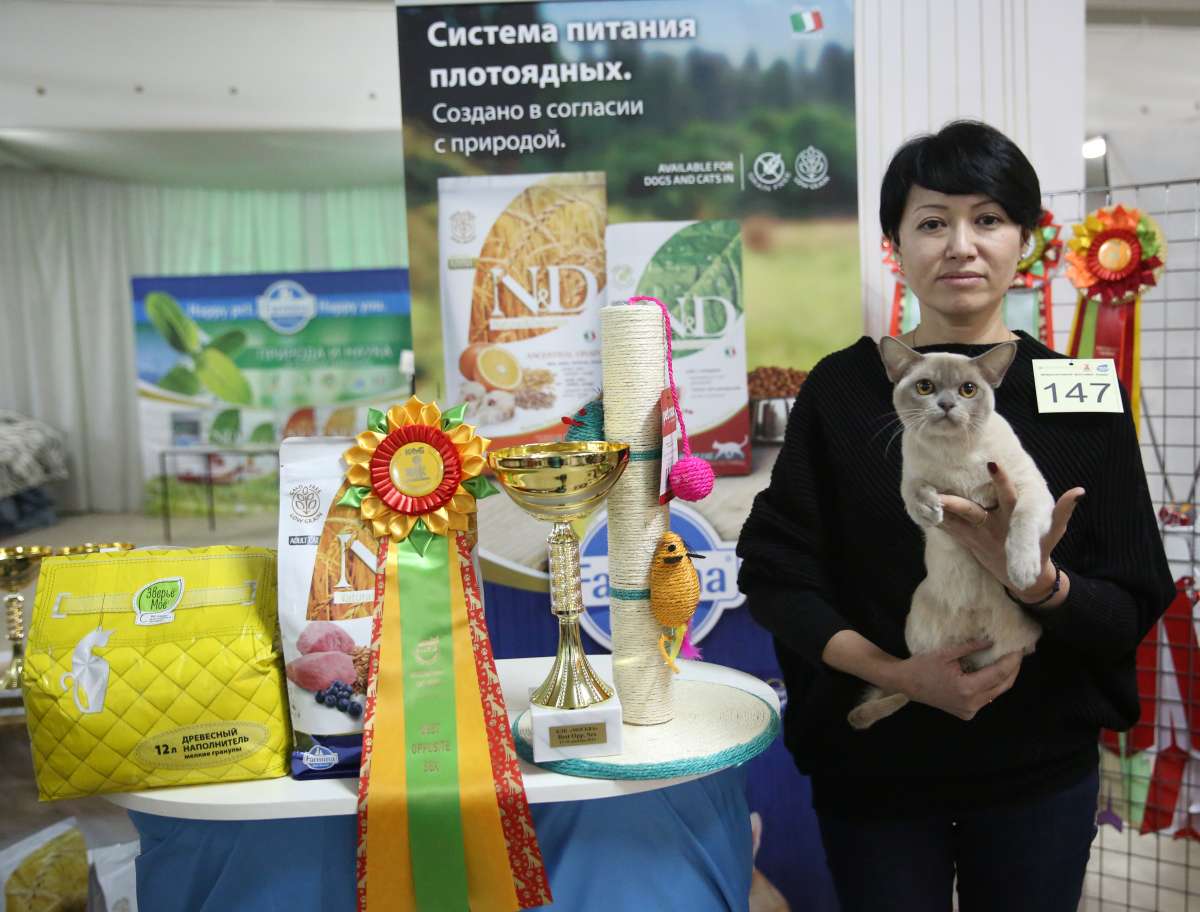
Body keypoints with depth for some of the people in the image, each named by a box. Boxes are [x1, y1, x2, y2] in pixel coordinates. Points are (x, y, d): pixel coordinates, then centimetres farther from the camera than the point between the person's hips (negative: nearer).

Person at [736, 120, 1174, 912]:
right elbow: (775, 573, -7)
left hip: (1040, 770, 1)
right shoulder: (842, 389, -6)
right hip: (872, 765, -1)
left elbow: (1132, 610, -4)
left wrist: (1038, 582, -24)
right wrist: (899, 671, -20)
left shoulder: (1080, 397, -4)